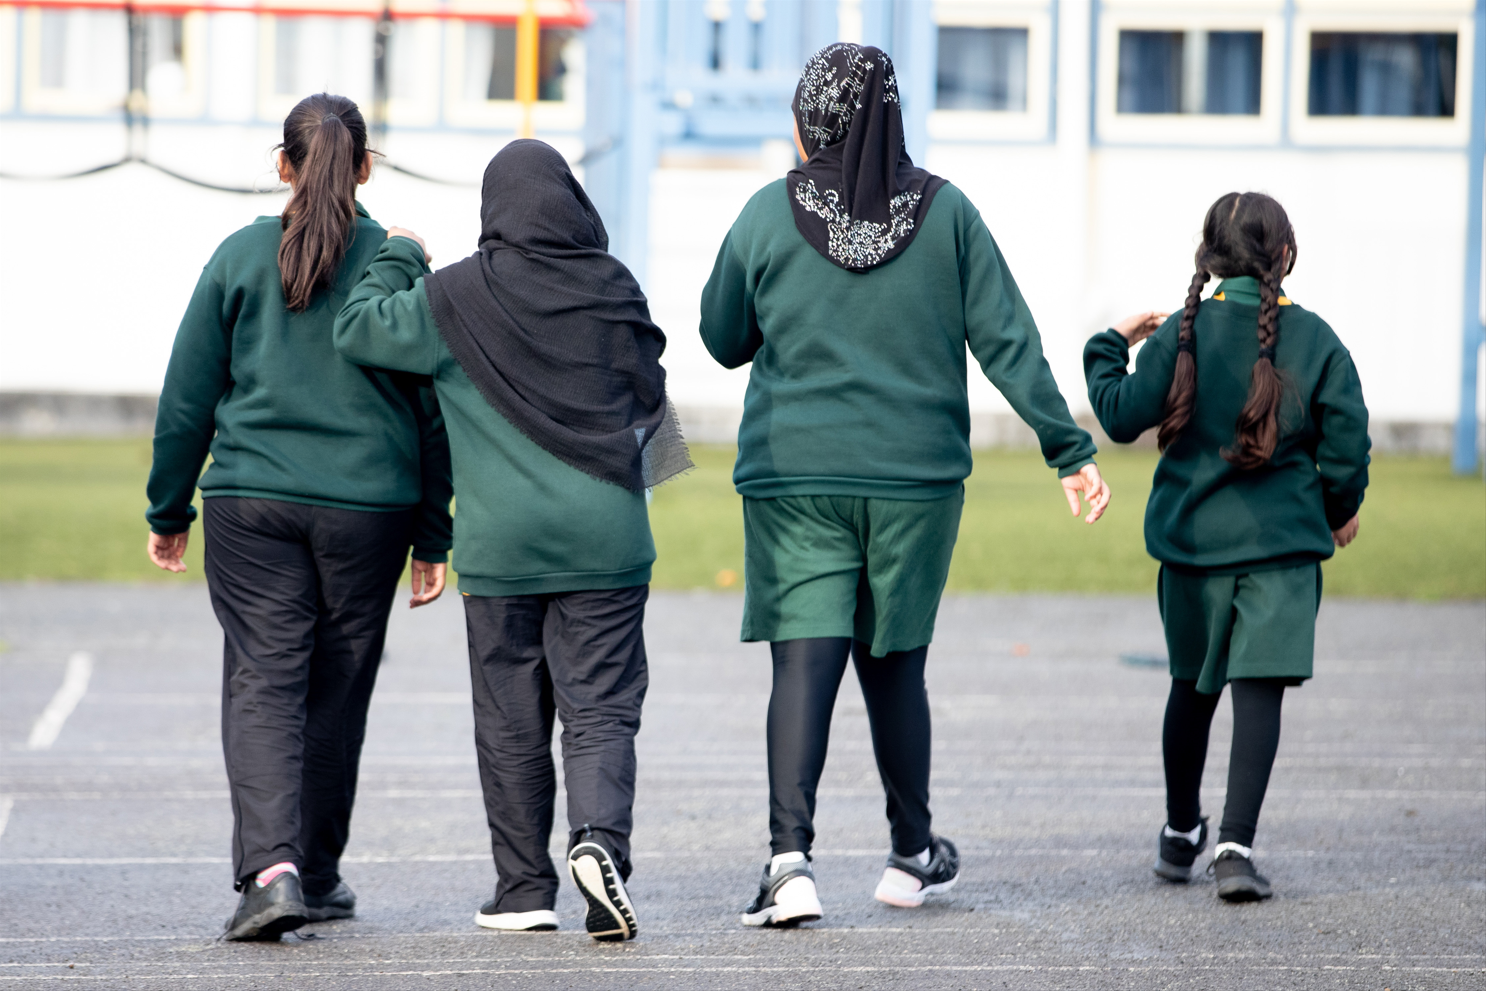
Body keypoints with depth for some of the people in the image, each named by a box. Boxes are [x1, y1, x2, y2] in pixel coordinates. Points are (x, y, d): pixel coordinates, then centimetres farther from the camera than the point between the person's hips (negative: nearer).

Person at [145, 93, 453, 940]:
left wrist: (170, 509, 14)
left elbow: (188, 395, 3)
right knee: (339, 691, 13)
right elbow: (432, 407, 2)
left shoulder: (242, 257, 1)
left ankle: (270, 868, -21)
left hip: (251, 501, -1)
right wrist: (433, 536, 9)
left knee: (262, 685, -2)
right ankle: (317, 874, 24)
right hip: (367, 505, 1)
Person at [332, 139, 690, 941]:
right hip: (605, 538, 1)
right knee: (601, 706, 2)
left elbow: (358, 331, 1)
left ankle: (525, 888, 13)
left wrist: (396, 259, 17)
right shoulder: (613, 288, -1)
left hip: (501, 543, -1)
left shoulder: (457, 296, -7)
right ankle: (600, 836, -22)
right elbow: (648, 396, 10)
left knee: (511, 721, 9)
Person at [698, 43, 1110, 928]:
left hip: (794, 475, -1)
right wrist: (1071, 448, 0)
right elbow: (1007, 340, -3)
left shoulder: (769, 216, -4)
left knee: (805, 665, -5)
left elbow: (723, 341, 7)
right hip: (915, 478, 1)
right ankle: (914, 856, 27)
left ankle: (791, 855, -21)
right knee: (894, 665, 14)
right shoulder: (946, 213, -1)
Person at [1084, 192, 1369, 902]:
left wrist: (1111, 348, 13)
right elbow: (1346, 437, -2)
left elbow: (1122, 415, -4)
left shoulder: (1183, 333, -4)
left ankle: (1180, 833, 31)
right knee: (1261, 688, -5)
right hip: (1284, 541, -2)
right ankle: (1236, 842, -19)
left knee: (1193, 685, 17)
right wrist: (1341, 508, 15)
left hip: (1192, 537, 2)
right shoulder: (1315, 339, -3)